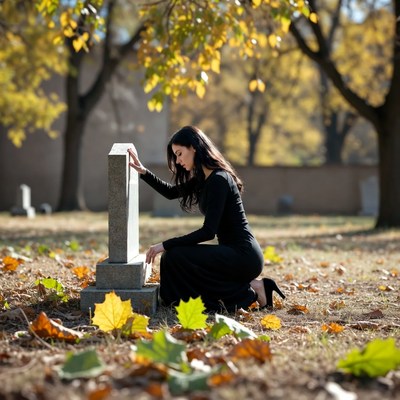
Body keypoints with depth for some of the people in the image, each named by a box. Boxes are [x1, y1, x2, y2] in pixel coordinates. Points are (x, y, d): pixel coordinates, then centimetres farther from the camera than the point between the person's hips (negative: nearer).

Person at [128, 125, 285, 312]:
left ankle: (244, 293, -8)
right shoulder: (203, 179, 12)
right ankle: (249, 288, 10)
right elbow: (172, 192, 28)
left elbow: (208, 231, -22)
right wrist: (143, 172, 18)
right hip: (234, 253, 10)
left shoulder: (218, 180, -17)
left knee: (174, 257, -17)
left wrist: (166, 245, -20)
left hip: (243, 255, -10)